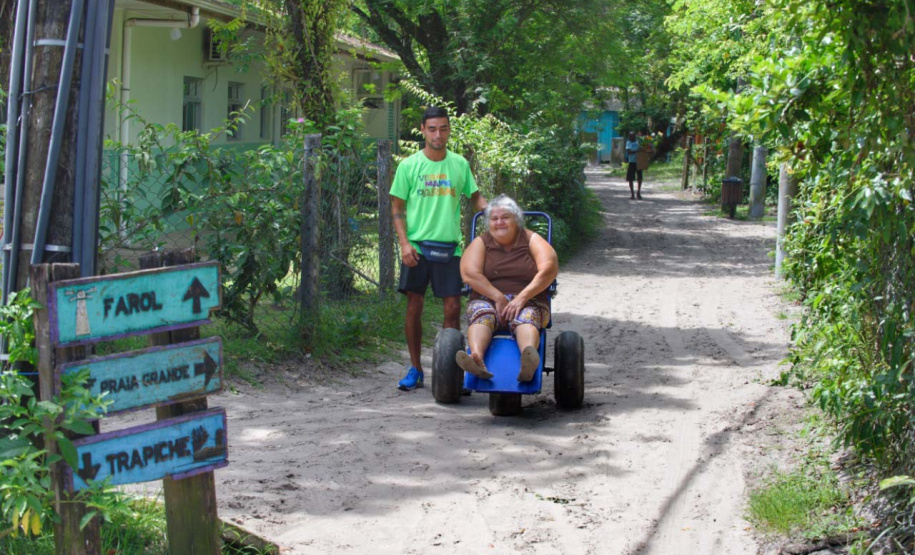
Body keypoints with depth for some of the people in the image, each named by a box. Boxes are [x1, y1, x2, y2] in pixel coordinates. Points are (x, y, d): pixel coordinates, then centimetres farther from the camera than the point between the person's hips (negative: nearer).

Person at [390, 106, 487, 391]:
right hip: (417, 247, -1)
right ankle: (415, 370, 13)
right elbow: (398, 209, 3)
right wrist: (405, 243, -8)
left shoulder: (460, 164, 8)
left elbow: (475, 197, 17)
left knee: (453, 308, -2)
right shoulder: (409, 165, 2)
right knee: (414, 307, 2)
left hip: (449, 246, 1)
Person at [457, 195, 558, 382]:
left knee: (525, 319, -35)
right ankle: (477, 359, -64)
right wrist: (499, 297, -16)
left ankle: (528, 364, -68)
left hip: (528, 302, -1)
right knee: (482, 316, -33)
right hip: (487, 299, 1)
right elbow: (469, 273, -4)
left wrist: (522, 298, -18)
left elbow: (549, 270, -6)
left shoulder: (531, 240, 10)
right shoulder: (481, 243, 12)